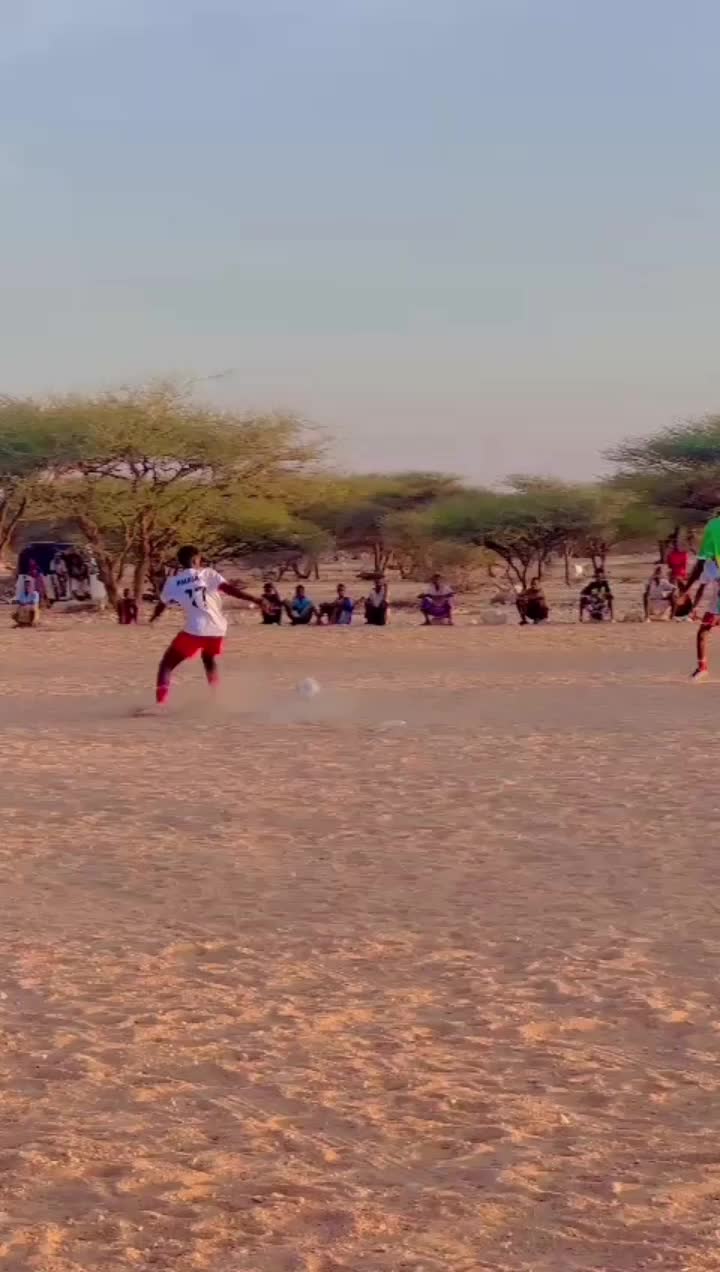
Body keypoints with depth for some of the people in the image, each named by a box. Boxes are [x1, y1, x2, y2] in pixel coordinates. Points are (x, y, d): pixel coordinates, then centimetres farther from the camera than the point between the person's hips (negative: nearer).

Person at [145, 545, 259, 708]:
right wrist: (256, 601, -14)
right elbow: (229, 589, -10)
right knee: (209, 658, 33)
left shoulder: (173, 582, 8)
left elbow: (162, 604, 25)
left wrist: (152, 619, 46)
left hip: (195, 630, -2)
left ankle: (160, 703, -13)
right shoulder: (208, 574, 4)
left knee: (167, 664, 6)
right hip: (217, 629, 2)